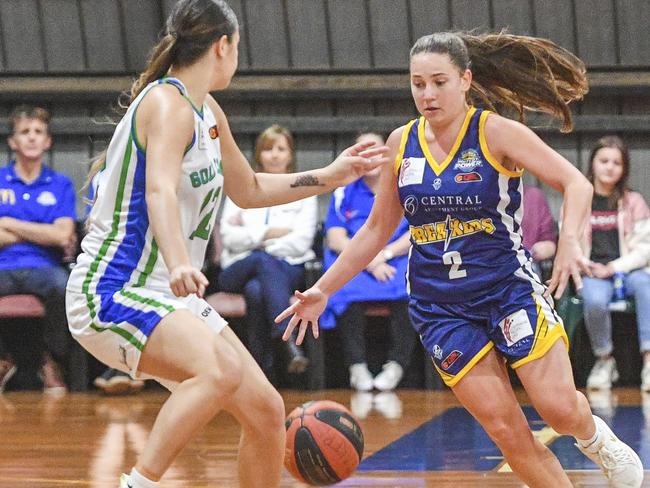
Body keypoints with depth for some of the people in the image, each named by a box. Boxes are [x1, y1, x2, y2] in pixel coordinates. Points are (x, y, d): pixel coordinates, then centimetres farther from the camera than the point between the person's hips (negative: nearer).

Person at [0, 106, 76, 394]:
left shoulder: (60, 185, 14)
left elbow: (62, 235, -1)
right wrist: (42, 234, -2)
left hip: (42, 269, 0)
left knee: (63, 284, -37)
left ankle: (52, 363, -15)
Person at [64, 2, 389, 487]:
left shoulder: (209, 114, 13)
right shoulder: (168, 103, -16)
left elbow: (249, 190, 30)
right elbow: (160, 191, -34)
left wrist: (330, 176, 24)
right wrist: (179, 264, -51)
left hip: (171, 298, 10)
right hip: (113, 293, -10)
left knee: (265, 410, 5)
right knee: (222, 371, -35)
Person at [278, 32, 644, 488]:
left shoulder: (497, 133, -7)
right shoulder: (401, 143, 5)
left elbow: (576, 183, -14)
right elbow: (377, 229, 15)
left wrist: (570, 241, -33)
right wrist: (323, 289, 10)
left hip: (509, 284, -3)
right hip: (440, 307, 3)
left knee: (559, 408, -13)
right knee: (507, 431, -7)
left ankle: (595, 438, 23)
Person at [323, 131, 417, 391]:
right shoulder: (345, 193, 13)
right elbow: (335, 239, 2)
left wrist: (384, 255, -14)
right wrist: (370, 262, -14)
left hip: (398, 260, -1)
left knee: (405, 287, -35)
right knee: (346, 289, -34)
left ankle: (396, 363, -32)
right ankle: (356, 365, -33)